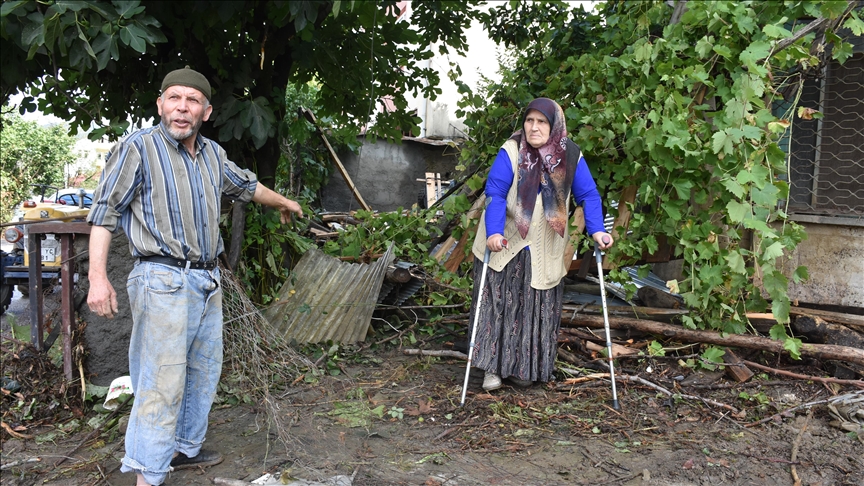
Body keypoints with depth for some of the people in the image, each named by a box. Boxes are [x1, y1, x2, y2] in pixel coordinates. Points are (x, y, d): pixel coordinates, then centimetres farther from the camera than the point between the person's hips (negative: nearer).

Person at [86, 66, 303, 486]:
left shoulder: (212, 155, 12)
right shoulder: (138, 147, -7)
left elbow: (245, 185, 32)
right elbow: (105, 212, -9)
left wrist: (283, 203, 47)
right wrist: (98, 277, -17)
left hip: (207, 282, 8)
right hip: (164, 281, -8)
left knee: (203, 373, 16)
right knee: (162, 383, -11)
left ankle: (185, 448, 32)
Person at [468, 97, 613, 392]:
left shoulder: (571, 156, -4)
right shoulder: (511, 152, -13)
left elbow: (588, 195, -2)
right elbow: (495, 193, -18)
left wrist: (596, 229, -17)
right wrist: (494, 232, -31)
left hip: (545, 251, 3)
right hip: (505, 245, -2)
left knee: (538, 308, 8)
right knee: (498, 304, -2)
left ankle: (524, 368, 22)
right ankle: (493, 368, 7)